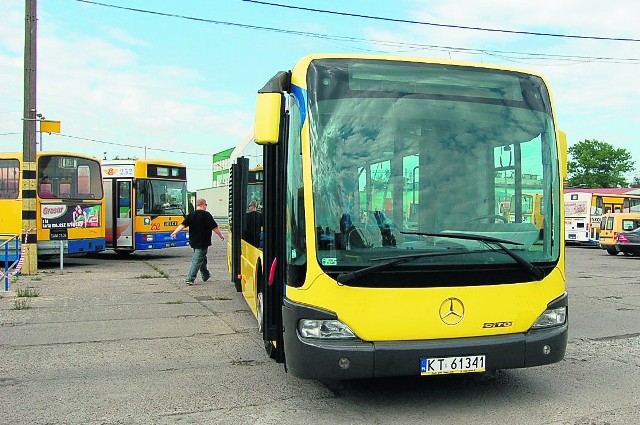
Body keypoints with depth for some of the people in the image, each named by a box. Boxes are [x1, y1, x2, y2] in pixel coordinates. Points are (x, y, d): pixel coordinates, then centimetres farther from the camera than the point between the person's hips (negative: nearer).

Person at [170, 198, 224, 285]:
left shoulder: (191, 215, 3)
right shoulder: (206, 215, -13)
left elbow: (183, 225, -6)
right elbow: (215, 228, -11)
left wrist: (175, 232, -5)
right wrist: (221, 235, 1)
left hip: (194, 241, 7)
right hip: (203, 242, -7)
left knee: (202, 258, 23)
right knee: (197, 260, -4)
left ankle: (205, 275, 36)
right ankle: (190, 279, -9)